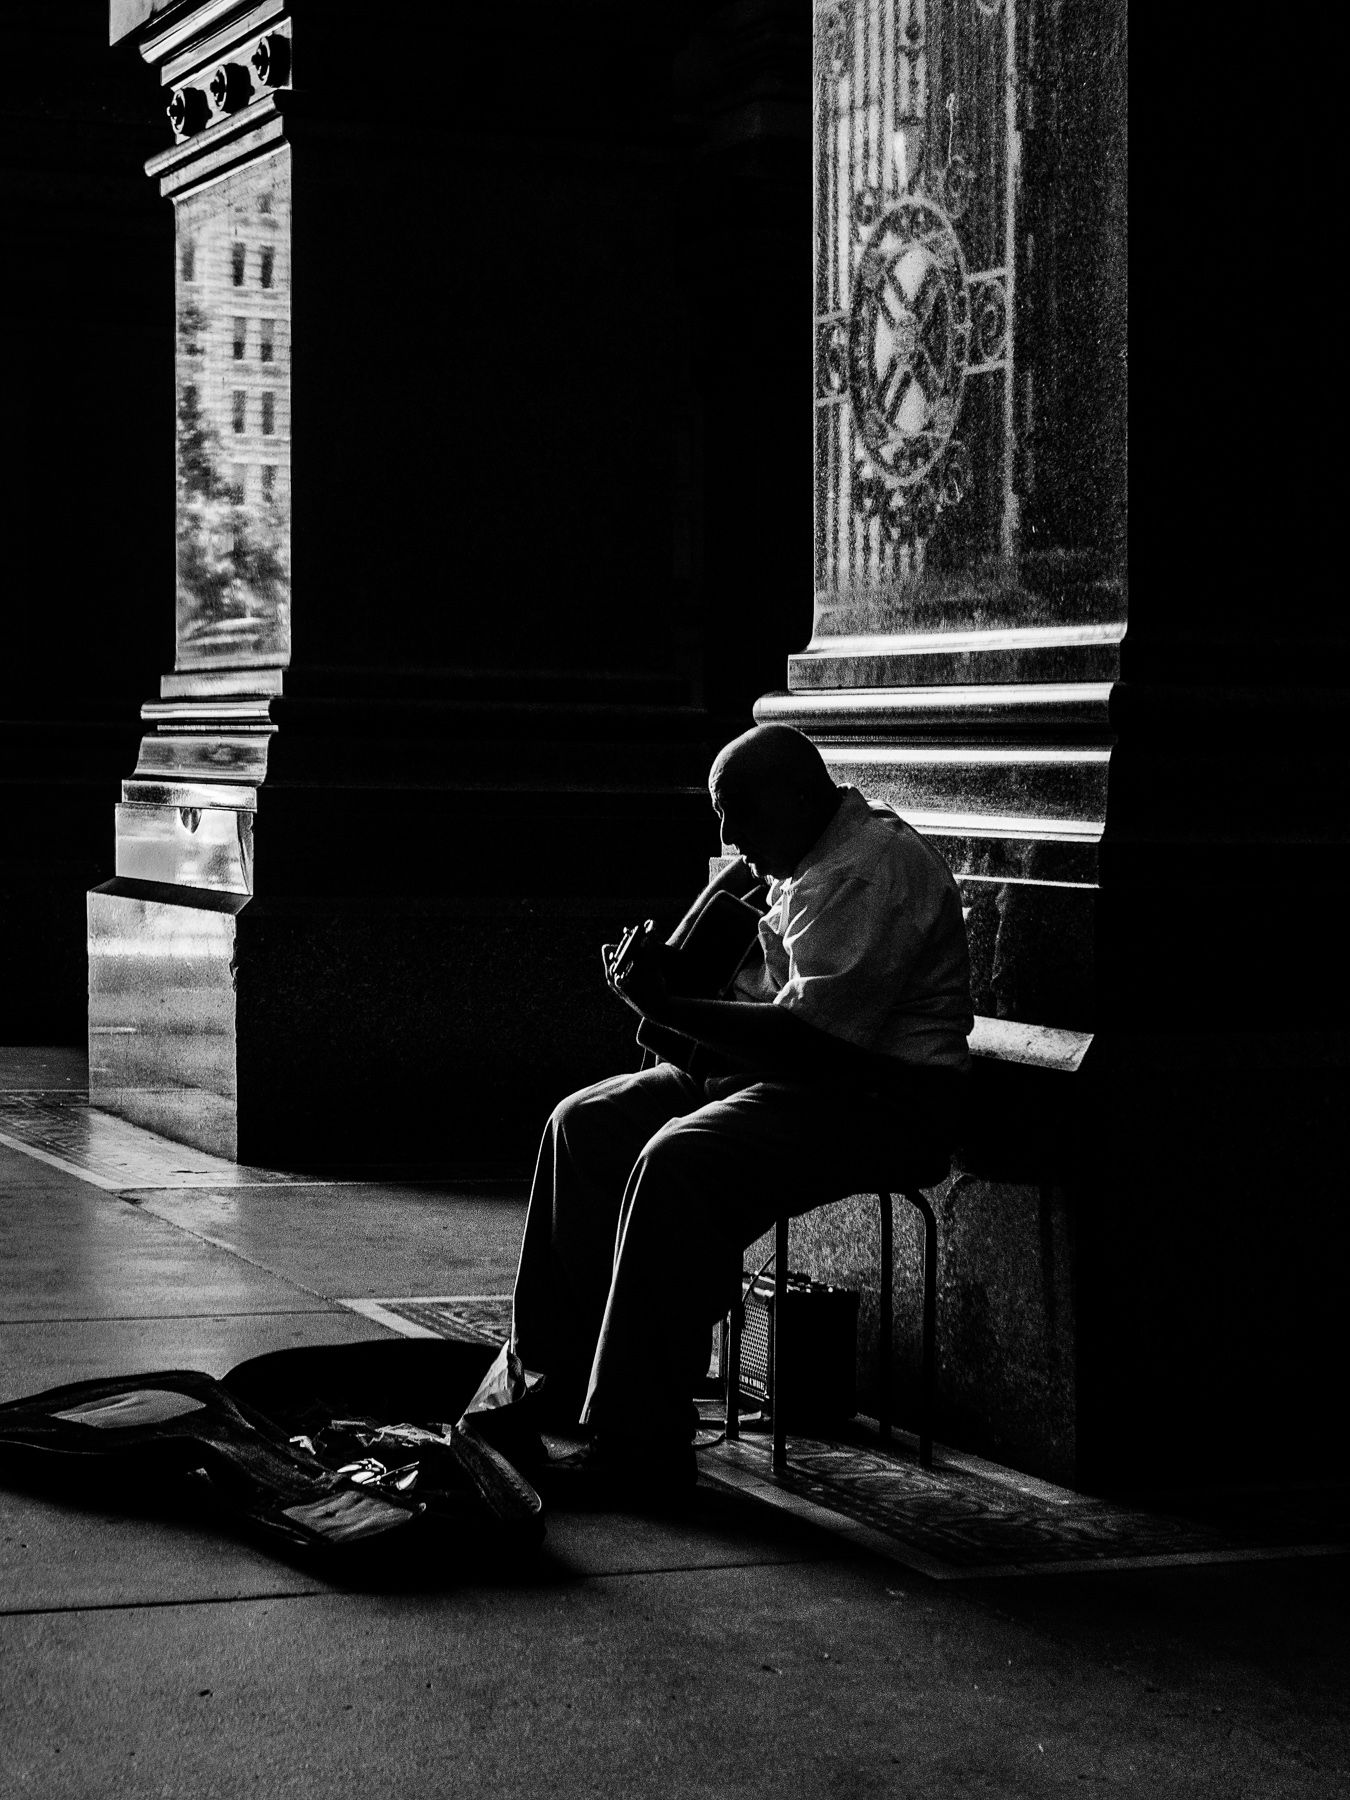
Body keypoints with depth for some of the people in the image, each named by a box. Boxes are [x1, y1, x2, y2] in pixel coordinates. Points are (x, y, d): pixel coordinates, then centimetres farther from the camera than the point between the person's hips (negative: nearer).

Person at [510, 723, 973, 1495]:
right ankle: (554, 1380, 3)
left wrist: (673, 1010, -25)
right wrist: (670, 982, 4)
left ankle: (642, 1447, -27)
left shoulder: (872, 870, -18)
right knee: (584, 1124, 1)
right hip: (772, 1072, 11)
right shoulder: (809, 862, 15)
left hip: (877, 1098, -11)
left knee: (675, 1163, -31)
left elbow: (813, 1032, -26)